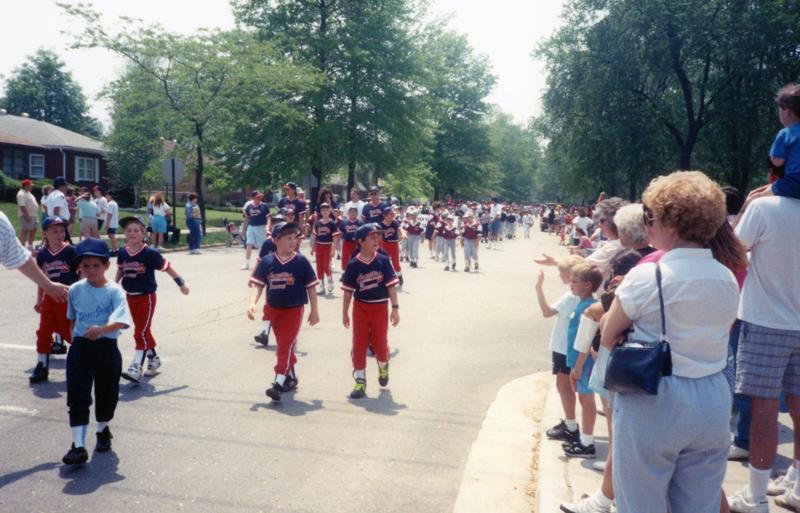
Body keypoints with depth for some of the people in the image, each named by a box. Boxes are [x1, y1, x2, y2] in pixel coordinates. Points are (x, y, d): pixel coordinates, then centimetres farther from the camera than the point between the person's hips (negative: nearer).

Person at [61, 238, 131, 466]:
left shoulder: (114, 291, -10)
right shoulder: (75, 290, 2)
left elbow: (122, 321, -23)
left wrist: (101, 329, -38)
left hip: (107, 348, -2)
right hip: (80, 347, 2)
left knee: (107, 394, 12)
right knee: (77, 397, -4)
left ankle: (103, 431, 38)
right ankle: (78, 446, 0)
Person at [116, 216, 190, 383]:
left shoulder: (150, 253, -15)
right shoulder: (122, 252, -2)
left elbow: (166, 267, -6)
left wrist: (181, 283, -1)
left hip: (146, 296, -6)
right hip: (130, 297, 6)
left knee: (141, 332, -9)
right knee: (142, 330, 17)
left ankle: (136, 368, -11)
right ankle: (153, 358, 34)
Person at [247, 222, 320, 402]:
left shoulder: (301, 261, -10)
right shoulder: (267, 262, -4)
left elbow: (311, 287, -4)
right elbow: (258, 285, -3)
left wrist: (314, 310, -3)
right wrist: (252, 304, -18)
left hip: (294, 309, -4)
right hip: (274, 309, 4)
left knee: (286, 345, -9)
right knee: (283, 346, 16)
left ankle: (279, 383, -10)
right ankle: (291, 377, 32)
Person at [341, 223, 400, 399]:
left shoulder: (383, 261, -7)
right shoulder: (353, 264, -7)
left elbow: (391, 285, -5)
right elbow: (348, 291, 1)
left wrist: (395, 308, -9)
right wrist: (345, 313, 4)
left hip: (380, 308, 0)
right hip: (360, 308, 0)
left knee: (380, 343, 10)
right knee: (359, 345, 2)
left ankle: (383, 367, 42)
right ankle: (360, 381, 12)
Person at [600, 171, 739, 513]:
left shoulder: (646, 276, -16)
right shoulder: (728, 279, 2)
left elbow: (608, 338, -6)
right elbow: (714, 336, 11)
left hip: (653, 401, -6)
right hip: (714, 401, 6)